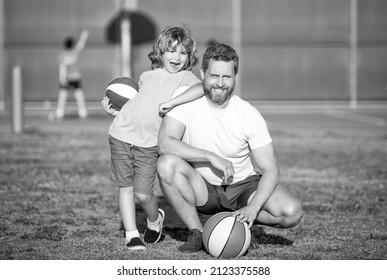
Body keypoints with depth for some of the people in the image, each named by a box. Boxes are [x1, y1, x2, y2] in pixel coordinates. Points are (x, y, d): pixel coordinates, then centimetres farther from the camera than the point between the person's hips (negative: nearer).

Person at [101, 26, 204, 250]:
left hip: (149, 144, -4)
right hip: (122, 135, 4)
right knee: (126, 187, 4)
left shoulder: (185, 77, 0)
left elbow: (201, 88, -23)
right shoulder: (147, 76, 15)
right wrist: (114, 111, 11)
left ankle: (155, 220, 24)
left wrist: (172, 102, -27)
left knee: (143, 194, -7)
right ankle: (131, 234, 13)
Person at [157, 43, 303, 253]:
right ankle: (197, 233, -13)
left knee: (292, 212, -26)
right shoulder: (187, 101, -11)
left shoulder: (249, 115, -12)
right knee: (167, 163, -31)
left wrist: (253, 207, -30)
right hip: (203, 188, 0)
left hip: (243, 186, 0)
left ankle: (235, 220, 2)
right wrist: (211, 157, -31)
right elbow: (164, 143, -25)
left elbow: (270, 170, -13)